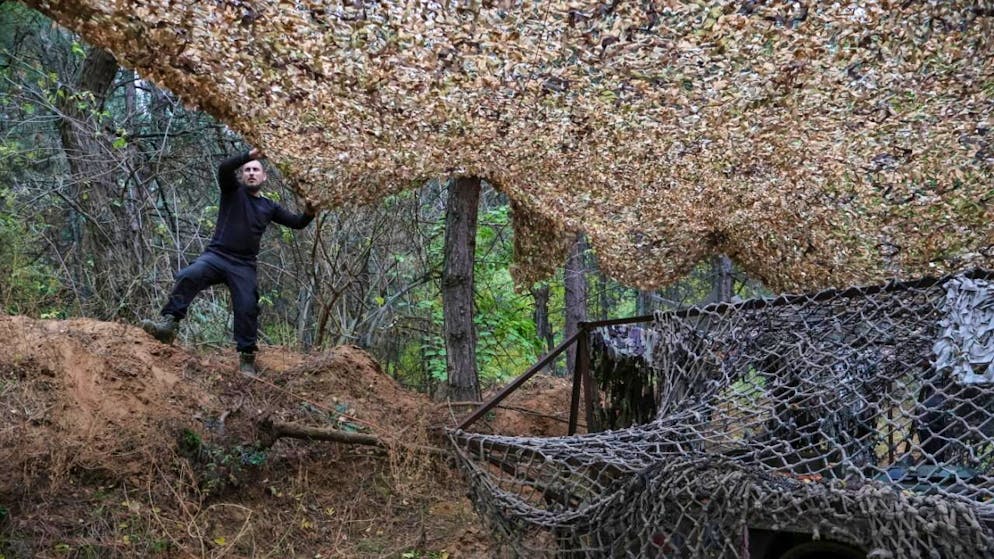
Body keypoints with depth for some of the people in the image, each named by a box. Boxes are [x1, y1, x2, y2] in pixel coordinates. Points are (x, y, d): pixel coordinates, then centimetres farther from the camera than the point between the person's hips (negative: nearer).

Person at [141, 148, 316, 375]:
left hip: (244, 266, 2)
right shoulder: (233, 191, 10)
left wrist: (309, 213, -9)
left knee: (247, 309, -10)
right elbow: (223, 168, -10)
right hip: (216, 255, -2)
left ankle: (247, 358, 1)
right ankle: (168, 324, -32)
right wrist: (249, 155, -22)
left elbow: (297, 223, 14)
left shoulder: (269, 207, 17)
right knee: (188, 276, -30)